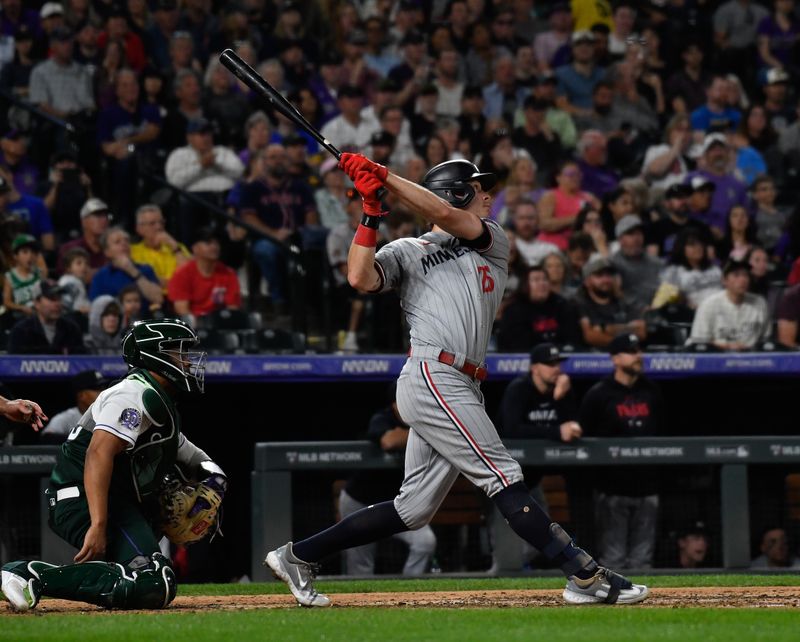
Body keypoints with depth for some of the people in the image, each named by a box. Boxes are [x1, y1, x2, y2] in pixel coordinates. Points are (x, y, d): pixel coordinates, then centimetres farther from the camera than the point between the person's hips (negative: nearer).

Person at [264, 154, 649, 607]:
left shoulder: (494, 244, 21)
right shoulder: (406, 252, 9)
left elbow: (447, 217, 3)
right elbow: (361, 278, -9)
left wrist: (386, 177, 1)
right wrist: (372, 213, -8)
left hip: (462, 390, 7)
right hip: (432, 378, -7)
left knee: (413, 509, 7)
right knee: (505, 479, -11)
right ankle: (586, 577, -15)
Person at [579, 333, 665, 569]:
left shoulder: (651, 391, 11)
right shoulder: (598, 395, -4)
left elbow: (661, 433, 19)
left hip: (646, 487, 5)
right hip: (613, 489, -5)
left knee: (642, 559, 7)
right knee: (613, 559, -4)